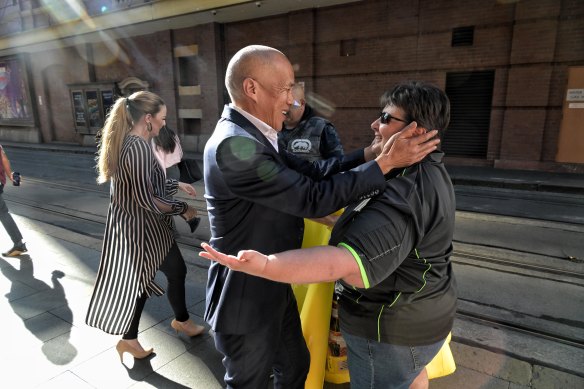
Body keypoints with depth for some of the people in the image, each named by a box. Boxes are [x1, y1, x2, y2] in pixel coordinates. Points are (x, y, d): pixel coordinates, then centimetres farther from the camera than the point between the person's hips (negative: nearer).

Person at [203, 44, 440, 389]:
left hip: (273, 287, 9)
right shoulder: (233, 144, -29)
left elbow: (311, 172, 2)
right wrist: (385, 163, -21)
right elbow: (313, 199, -28)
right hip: (246, 296, -9)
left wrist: (371, 152, -7)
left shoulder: (251, 135, 3)